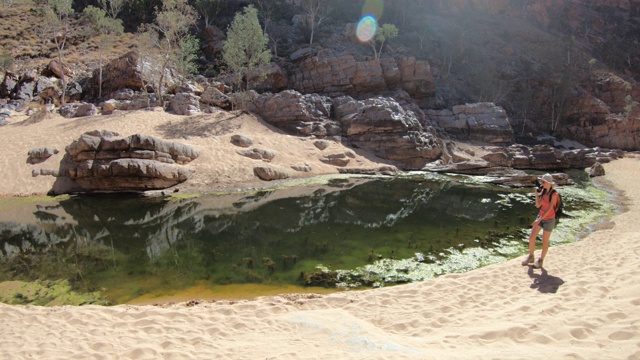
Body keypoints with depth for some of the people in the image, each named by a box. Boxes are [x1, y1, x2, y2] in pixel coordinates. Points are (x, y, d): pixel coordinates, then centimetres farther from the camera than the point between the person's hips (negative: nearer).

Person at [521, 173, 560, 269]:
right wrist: (537, 194, -7)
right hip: (540, 217, 6)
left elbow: (549, 209, -24)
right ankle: (531, 257, 22)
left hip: (549, 220, -6)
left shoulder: (554, 194, -20)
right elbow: (538, 205, 4)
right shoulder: (543, 191, 1)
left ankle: (540, 261, 22)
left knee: (545, 241, 7)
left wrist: (539, 220, -27)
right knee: (531, 237, 5)